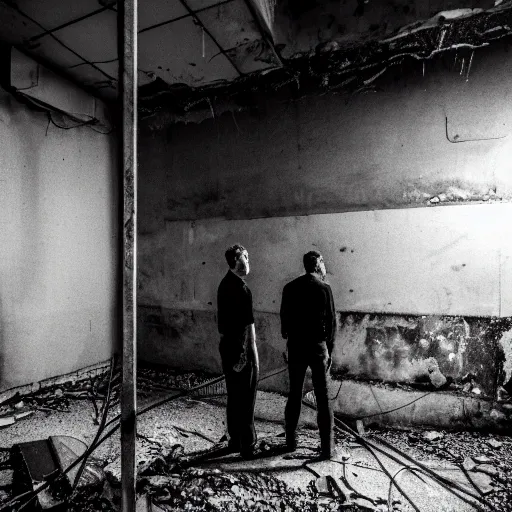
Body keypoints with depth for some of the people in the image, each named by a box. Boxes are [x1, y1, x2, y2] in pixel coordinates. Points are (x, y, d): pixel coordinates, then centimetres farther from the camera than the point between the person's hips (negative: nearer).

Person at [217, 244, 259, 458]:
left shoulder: (224, 284, 7)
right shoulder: (242, 288, -19)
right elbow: (248, 325, -19)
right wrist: (254, 355, -15)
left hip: (226, 345, 8)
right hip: (241, 348, -8)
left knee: (233, 396, 18)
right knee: (246, 398, 6)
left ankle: (234, 440, 31)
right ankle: (247, 445, 20)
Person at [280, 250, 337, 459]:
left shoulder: (289, 288, 0)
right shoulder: (324, 288, -9)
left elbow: (284, 318, 4)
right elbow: (331, 321, -7)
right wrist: (329, 349, 3)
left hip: (295, 347, 3)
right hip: (317, 347, -3)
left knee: (294, 395, 15)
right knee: (323, 398, 8)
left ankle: (291, 441, 27)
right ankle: (327, 448, 15)